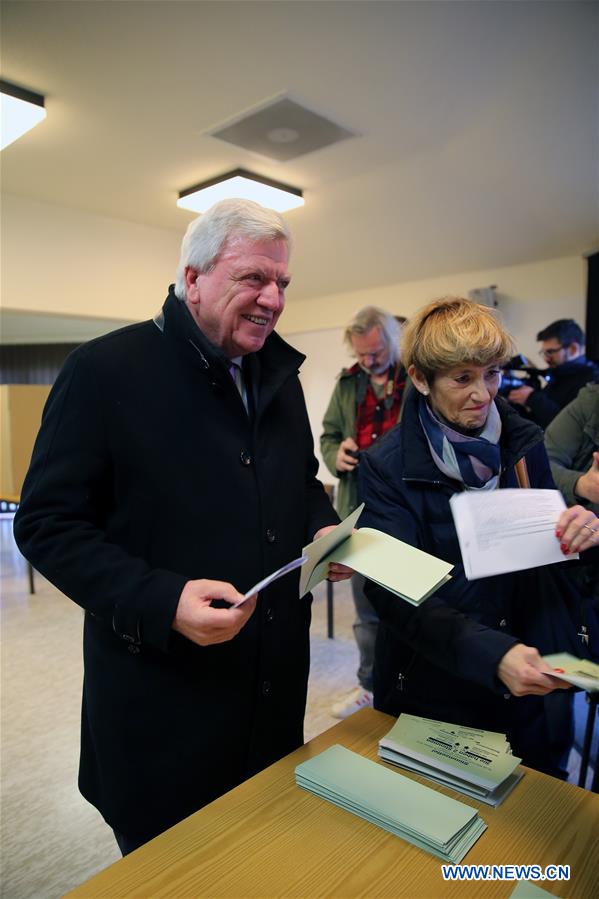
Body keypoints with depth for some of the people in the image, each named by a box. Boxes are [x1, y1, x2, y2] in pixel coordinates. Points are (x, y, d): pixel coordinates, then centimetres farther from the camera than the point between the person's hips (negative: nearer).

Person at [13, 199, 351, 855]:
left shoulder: (279, 375, 6)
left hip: (277, 677, 6)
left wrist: (323, 529, -4)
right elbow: (47, 523, -15)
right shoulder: (106, 369, -15)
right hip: (159, 692, -5)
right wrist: (161, 602, -27)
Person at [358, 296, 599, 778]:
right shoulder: (387, 466, -16)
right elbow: (395, 594, -21)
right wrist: (490, 653, -35)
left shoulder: (526, 443, -4)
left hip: (536, 687, 4)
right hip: (434, 692, -3)